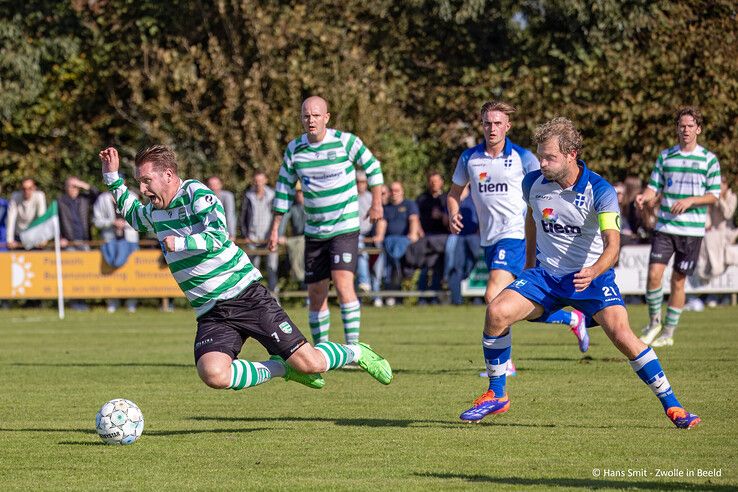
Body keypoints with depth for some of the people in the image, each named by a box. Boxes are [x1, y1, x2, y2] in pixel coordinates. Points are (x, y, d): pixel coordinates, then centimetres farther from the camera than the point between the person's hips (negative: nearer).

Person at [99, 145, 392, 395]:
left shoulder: (196, 193, -9)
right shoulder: (153, 212, 12)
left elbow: (217, 236, -24)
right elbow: (130, 214, 36)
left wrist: (178, 243, -18)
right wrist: (112, 177, 25)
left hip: (246, 295, -6)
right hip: (211, 314, 6)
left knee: (309, 364, -11)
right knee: (212, 374, -25)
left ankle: (356, 354, 24)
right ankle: (280, 368, 0)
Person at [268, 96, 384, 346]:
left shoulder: (346, 141, -9)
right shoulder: (294, 149, 1)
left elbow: (372, 166, 6)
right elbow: (284, 188, 10)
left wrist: (377, 203, 2)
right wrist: (275, 228, 9)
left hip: (345, 228, -4)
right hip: (314, 231, 4)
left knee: (343, 283, -20)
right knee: (316, 294, 6)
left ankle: (353, 347, -18)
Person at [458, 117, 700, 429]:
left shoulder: (600, 190, -19)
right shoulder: (533, 182, -5)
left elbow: (612, 242, -29)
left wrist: (594, 271, -48)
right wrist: (529, 262, 22)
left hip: (592, 276, -4)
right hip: (546, 275, 4)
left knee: (621, 334, -24)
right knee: (497, 312, -19)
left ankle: (672, 406, -11)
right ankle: (496, 396, -2)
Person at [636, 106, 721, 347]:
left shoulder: (709, 159, 1)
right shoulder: (665, 156, 8)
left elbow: (714, 195, 0)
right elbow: (654, 187, 8)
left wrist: (690, 201, -16)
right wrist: (644, 197, -15)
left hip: (693, 230, -1)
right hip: (664, 227, 1)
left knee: (678, 280, 3)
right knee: (654, 274, -13)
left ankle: (669, 332, 13)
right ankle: (654, 321, 8)